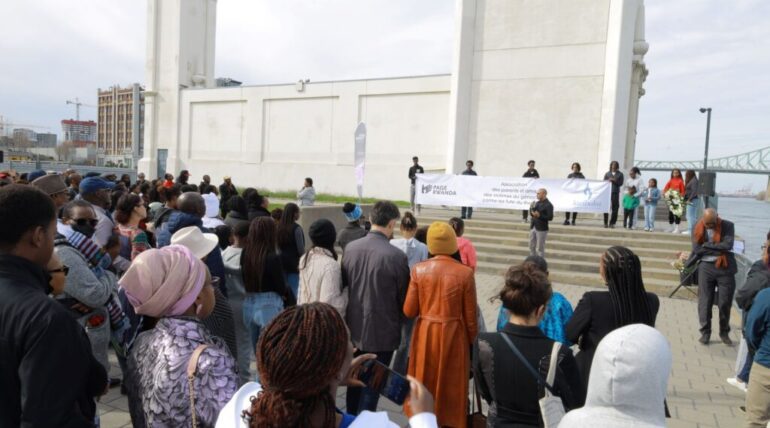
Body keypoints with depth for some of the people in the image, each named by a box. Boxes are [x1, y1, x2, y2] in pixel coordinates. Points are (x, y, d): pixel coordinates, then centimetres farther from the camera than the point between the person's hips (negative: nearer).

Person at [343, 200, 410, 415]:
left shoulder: (350, 248, -5)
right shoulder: (396, 256, -20)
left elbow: (343, 284, 7)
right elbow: (403, 297, -9)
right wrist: (395, 317, 11)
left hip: (354, 328, 6)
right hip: (382, 332, -5)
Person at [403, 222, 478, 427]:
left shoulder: (419, 270, -10)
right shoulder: (465, 273, -13)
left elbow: (409, 311, -7)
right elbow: (470, 317, -7)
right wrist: (472, 342, 8)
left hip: (425, 335, 2)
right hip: (454, 336, -1)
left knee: (424, 382, 19)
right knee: (451, 385, 15)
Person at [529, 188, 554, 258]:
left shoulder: (548, 205, -11)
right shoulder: (537, 203, 10)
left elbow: (550, 217, -16)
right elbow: (531, 212, 14)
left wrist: (540, 215, -26)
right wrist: (532, 208, -5)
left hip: (541, 229, -7)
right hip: (533, 227, 7)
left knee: (540, 249, -1)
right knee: (532, 247, 13)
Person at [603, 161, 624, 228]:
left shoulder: (620, 174, 9)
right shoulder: (607, 174, 13)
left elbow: (621, 183, 0)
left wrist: (614, 180, -12)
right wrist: (609, 180, -8)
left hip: (615, 193, -1)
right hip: (607, 192, 1)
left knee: (615, 207, -3)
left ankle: (612, 223, 3)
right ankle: (606, 223, 2)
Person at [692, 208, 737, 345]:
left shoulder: (728, 226, -4)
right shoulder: (698, 229, 0)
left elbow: (728, 245, -17)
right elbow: (696, 250, -8)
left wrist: (706, 246, -14)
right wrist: (718, 249, -11)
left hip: (725, 268, -1)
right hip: (706, 267, 1)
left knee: (725, 302, 6)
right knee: (704, 302, 2)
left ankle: (724, 333, 23)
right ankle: (705, 332, 14)